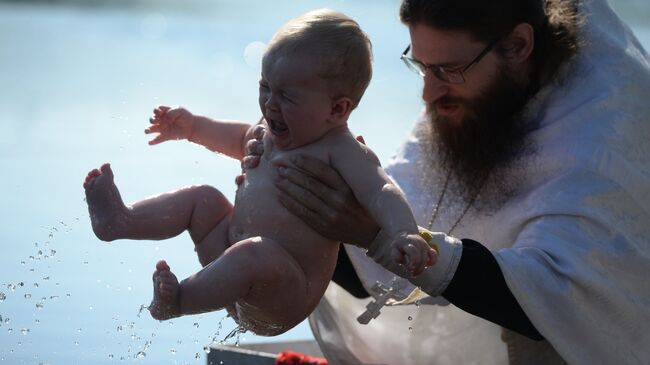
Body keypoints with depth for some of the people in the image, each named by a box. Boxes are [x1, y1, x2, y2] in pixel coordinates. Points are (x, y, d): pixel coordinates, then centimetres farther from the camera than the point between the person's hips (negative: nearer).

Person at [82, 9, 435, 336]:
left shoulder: (341, 152, -18)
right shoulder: (277, 132, 9)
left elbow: (380, 192, -32)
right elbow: (241, 139, 33)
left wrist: (405, 235, -51)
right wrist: (192, 127, 29)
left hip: (284, 300, -9)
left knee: (258, 254, -39)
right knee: (203, 198, 10)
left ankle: (178, 299, -35)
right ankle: (119, 221, -3)